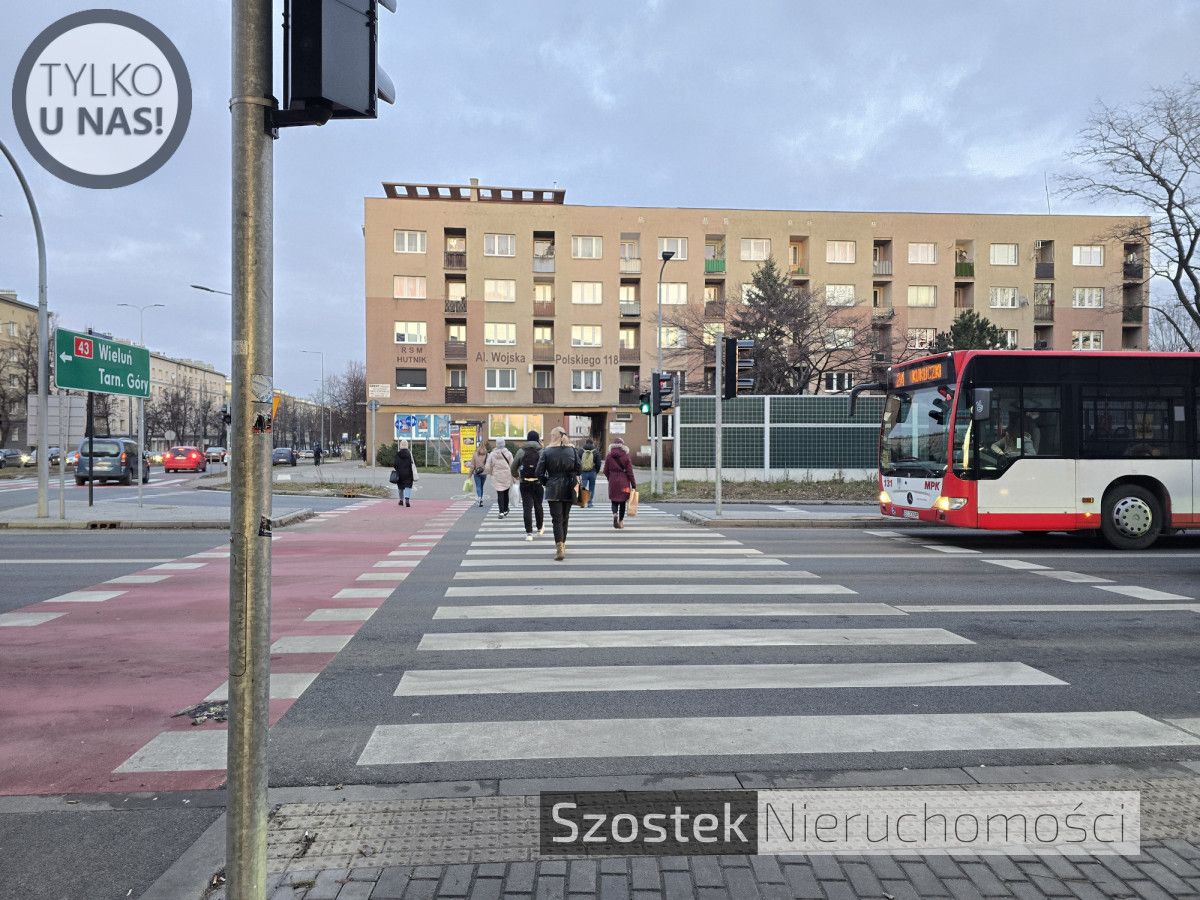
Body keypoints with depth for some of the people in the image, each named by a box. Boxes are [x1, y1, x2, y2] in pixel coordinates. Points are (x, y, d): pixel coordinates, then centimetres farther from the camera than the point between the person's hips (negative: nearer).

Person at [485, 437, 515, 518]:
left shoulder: (492, 454, -2)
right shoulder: (508, 454, -4)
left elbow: (487, 467, 1)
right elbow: (512, 466, -5)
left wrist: (491, 473, 21)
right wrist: (513, 476, 4)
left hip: (497, 477, -1)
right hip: (507, 477, 1)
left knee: (500, 494, -1)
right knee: (506, 493, 16)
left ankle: (502, 512, -12)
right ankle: (505, 510, 25)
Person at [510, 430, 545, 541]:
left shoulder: (521, 451, -1)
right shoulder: (542, 452, -5)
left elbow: (513, 468, 2)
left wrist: (517, 476, 21)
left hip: (525, 483, 0)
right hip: (538, 483, 0)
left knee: (527, 507, 2)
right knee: (538, 505, 17)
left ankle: (529, 533, -3)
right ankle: (540, 527, 34)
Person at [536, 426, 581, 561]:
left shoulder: (546, 452, -6)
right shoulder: (572, 450, 2)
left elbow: (539, 472, -7)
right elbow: (578, 469, 2)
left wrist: (547, 482, 9)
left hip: (553, 490, -3)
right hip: (569, 489, 3)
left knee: (557, 519, -3)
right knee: (565, 517, 17)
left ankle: (560, 548, -17)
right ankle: (562, 543, 31)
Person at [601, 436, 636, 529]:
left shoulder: (609, 456, -1)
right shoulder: (626, 456, -5)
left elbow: (606, 471, 4)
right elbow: (629, 471, -5)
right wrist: (633, 484, 0)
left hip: (613, 482, 1)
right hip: (624, 481, -1)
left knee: (614, 501, 8)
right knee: (622, 502, 11)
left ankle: (615, 514, -21)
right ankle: (621, 521, 17)